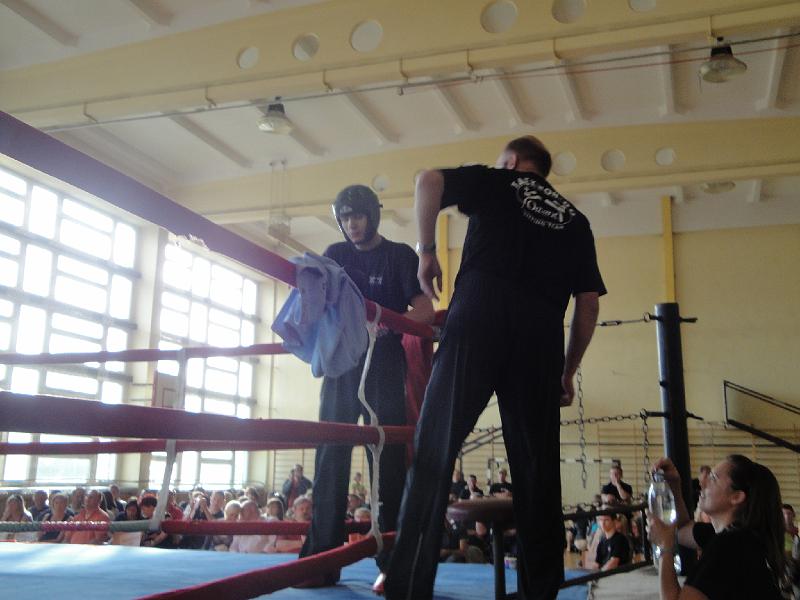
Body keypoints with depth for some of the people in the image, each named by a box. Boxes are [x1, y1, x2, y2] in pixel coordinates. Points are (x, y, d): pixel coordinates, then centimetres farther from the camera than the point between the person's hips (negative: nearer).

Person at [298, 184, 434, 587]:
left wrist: (385, 323, -25)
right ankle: (321, 560, 0)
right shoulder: (335, 255, 14)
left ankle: (392, 562, -2)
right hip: (341, 364, 3)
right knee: (330, 458, -2)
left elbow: (424, 311, -7)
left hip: (385, 368, -3)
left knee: (387, 460, -5)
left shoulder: (400, 255, 3)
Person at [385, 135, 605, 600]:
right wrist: (568, 372, 24)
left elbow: (429, 181, 0)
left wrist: (427, 251, 10)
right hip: (541, 337, 4)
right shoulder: (574, 220, 27)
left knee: (435, 449, -6)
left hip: (479, 320, -3)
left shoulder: (494, 183, 19)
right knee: (537, 467, 8)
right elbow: (589, 305, 19)